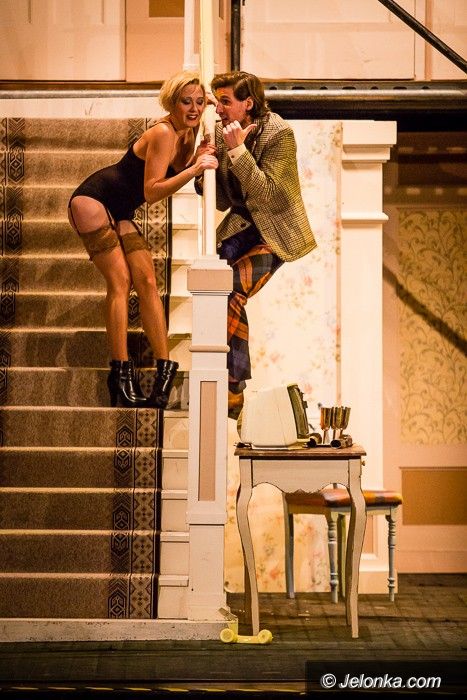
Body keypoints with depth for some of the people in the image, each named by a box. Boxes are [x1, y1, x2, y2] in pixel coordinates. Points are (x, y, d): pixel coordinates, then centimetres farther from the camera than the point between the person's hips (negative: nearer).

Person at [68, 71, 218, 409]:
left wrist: (201, 157, -5)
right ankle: (121, 374, -15)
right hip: (92, 200, -9)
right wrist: (195, 169, -32)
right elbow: (152, 192, -25)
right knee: (120, 281, -15)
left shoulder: (186, 134, 6)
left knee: (147, 282, -1)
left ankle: (165, 368, -3)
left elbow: (176, 176, 6)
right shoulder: (163, 133, -20)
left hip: (119, 212, 9)